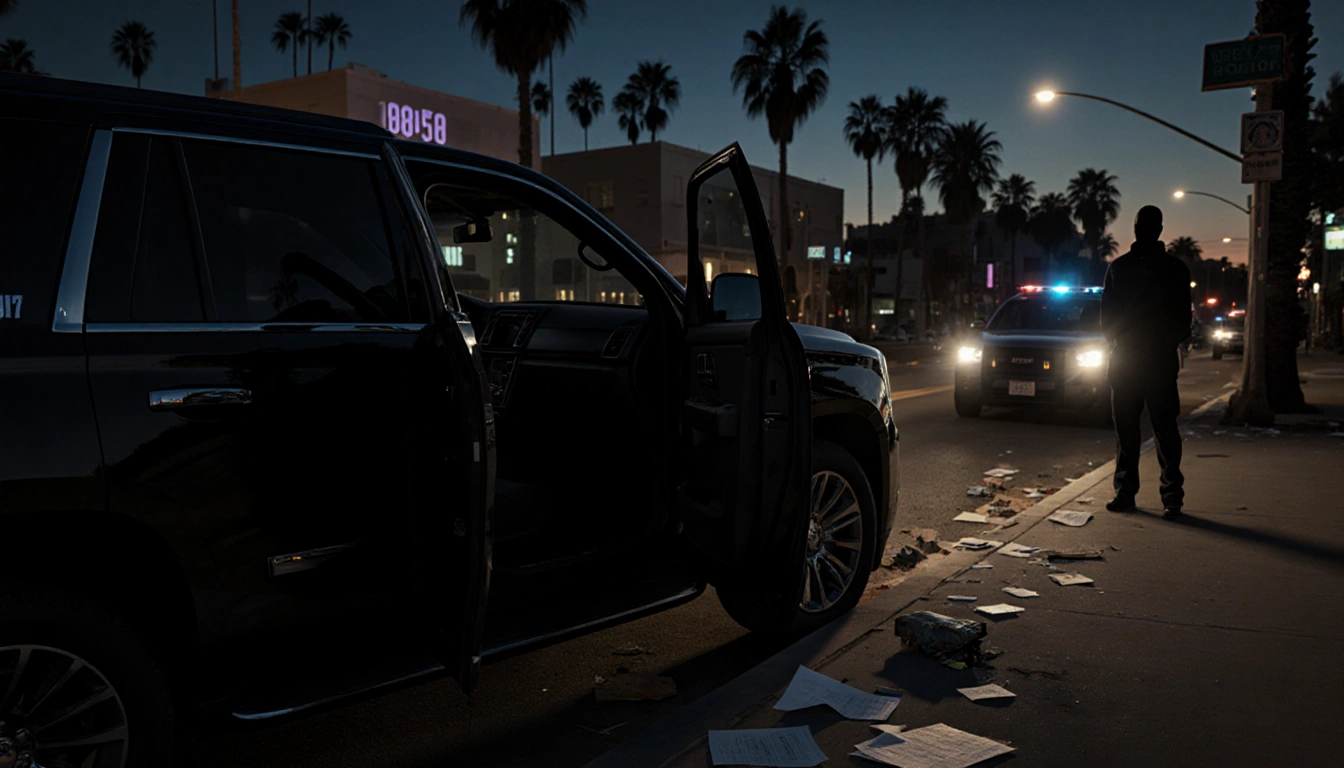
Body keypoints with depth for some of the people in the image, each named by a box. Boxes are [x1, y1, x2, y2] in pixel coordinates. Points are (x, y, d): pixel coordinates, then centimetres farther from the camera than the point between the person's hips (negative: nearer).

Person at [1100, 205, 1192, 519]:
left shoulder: (1175, 269, 5)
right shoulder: (1119, 267, 11)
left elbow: (1182, 316, 5)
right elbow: (1107, 310, 11)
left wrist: (1169, 342, -6)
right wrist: (1115, 337, -2)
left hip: (1160, 360, -2)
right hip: (1124, 358, 3)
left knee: (1165, 428, -4)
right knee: (1125, 428, 6)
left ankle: (1172, 496, 0)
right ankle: (1125, 491, 13)